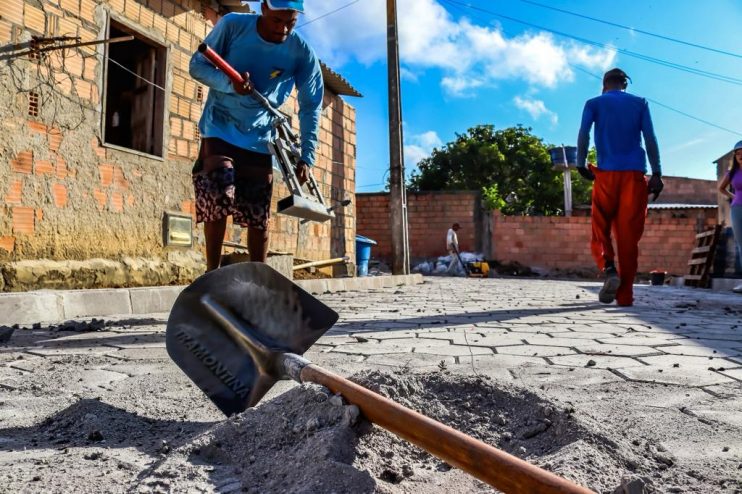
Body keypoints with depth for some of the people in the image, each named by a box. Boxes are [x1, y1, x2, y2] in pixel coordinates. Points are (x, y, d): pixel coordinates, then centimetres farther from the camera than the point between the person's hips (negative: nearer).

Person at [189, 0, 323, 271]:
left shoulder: (302, 53, -8)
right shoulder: (233, 25, -11)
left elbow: (311, 106, -1)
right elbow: (197, 65, -5)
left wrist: (306, 157, -7)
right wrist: (229, 83, -26)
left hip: (260, 139, 2)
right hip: (220, 129, -2)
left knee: (259, 218, 3)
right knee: (217, 199, -20)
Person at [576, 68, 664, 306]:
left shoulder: (594, 103, 11)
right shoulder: (640, 103, 15)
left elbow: (583, 134, -5)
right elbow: (650, 138, 5)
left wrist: (581, 165, -1)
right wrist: (656, 174, 2)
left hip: (606, 174, -1)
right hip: (635, 174, 1)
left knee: (600, 230, 7)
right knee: (629, 236, 2)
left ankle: (609, 269, -21)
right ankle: (625, 294, 0)